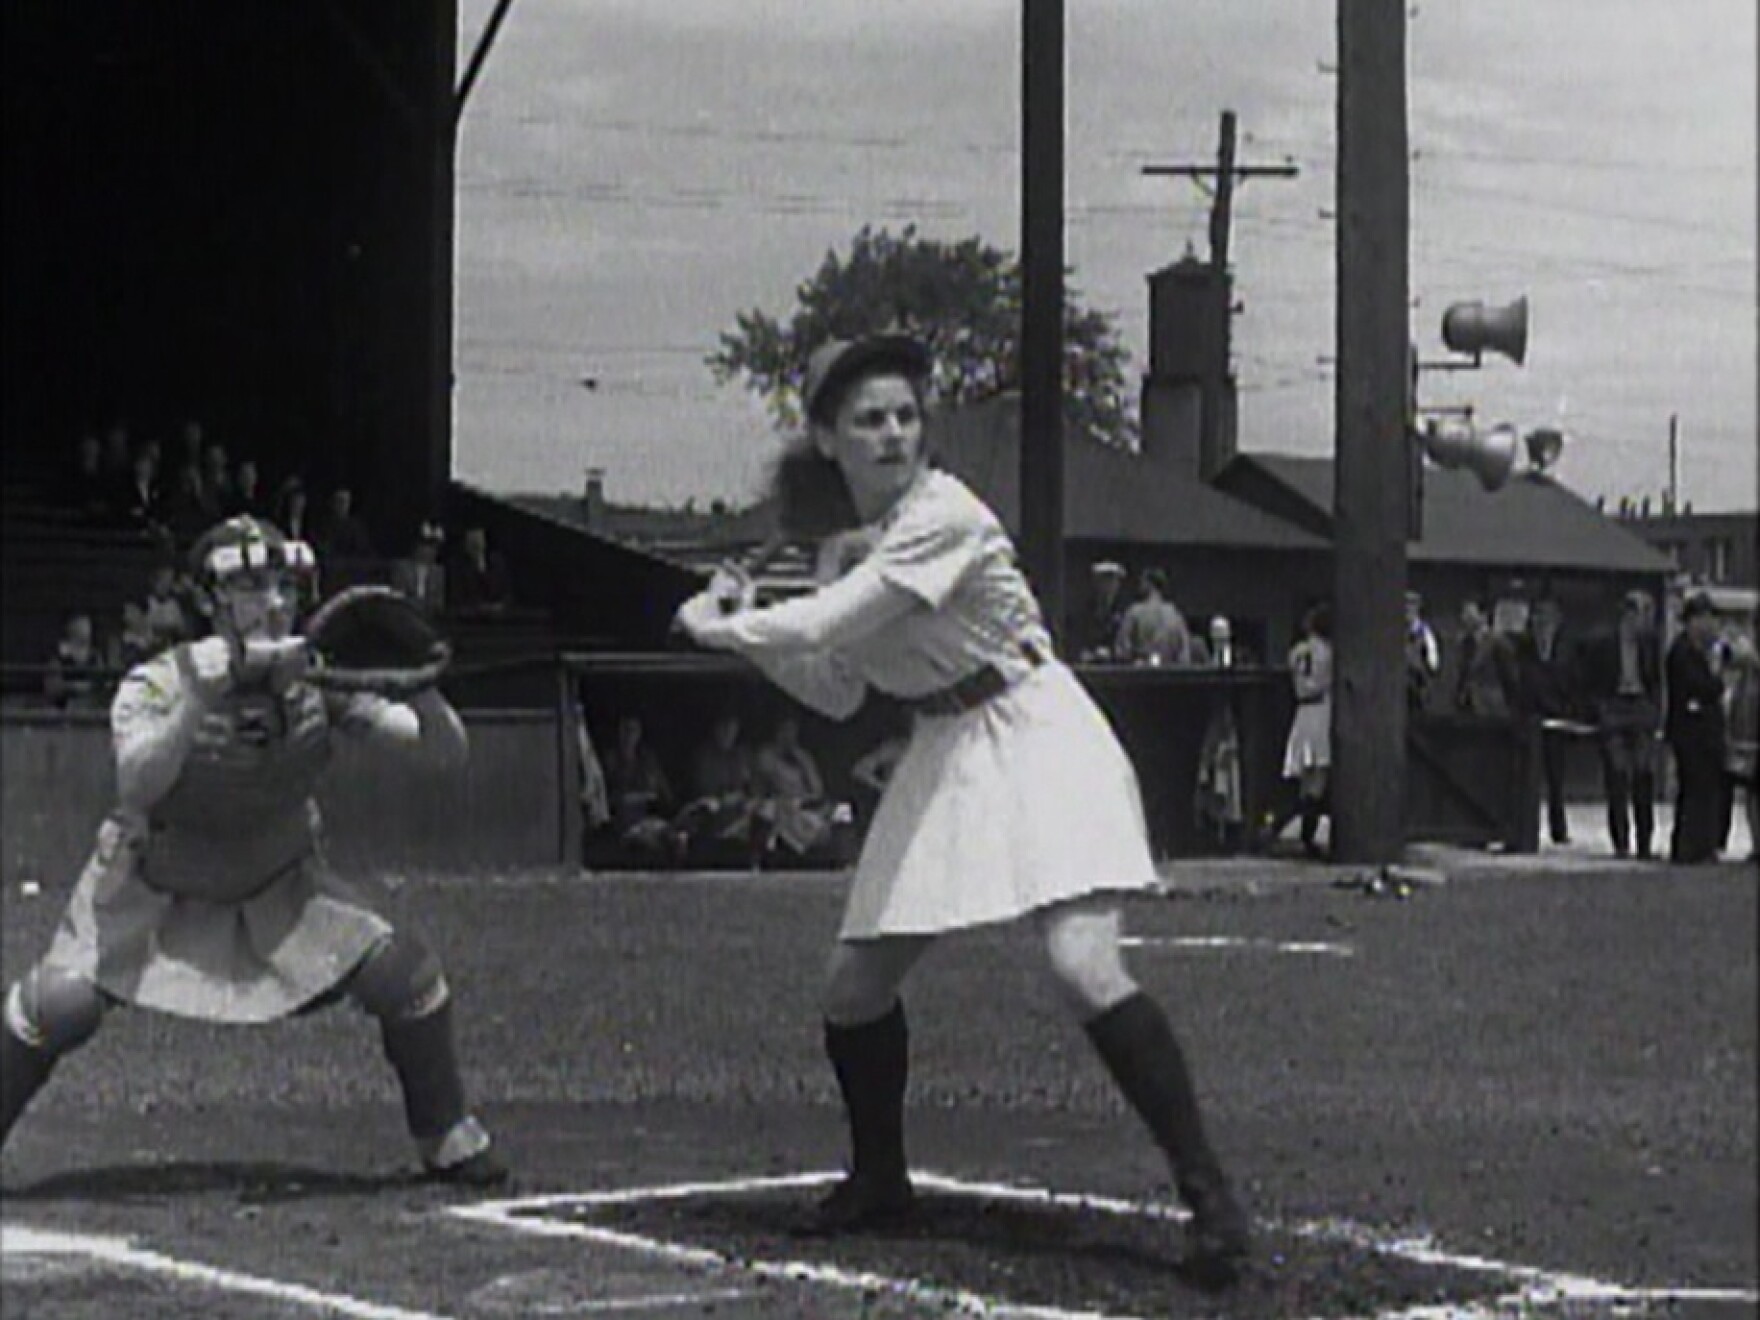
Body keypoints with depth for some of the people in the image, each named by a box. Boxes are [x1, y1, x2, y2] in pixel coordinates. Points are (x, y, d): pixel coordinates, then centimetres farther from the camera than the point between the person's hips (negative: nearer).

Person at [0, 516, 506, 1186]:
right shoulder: (162, 681, -24)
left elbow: (447, 750, -17)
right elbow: (136, 784, -44)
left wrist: (419, 683, -36)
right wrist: (203, 695, -53)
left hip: (278, 887, 2)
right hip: (153, 891, -2)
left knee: (405, 972, -12)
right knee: (59, 1004, -21)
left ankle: (446, 1138, 11)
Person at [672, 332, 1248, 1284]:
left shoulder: (944, 516, -18)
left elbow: (827, 624, -23)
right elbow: (836, 692, 15)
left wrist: (720, 626, -7)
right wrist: (749, 627, 2)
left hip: (1034, 736, -8)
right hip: (942, 758, 8)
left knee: (1084, 969, -24)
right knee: (854, 984, 7)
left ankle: (1207, 1194, -18)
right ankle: (878, 1179, 31)